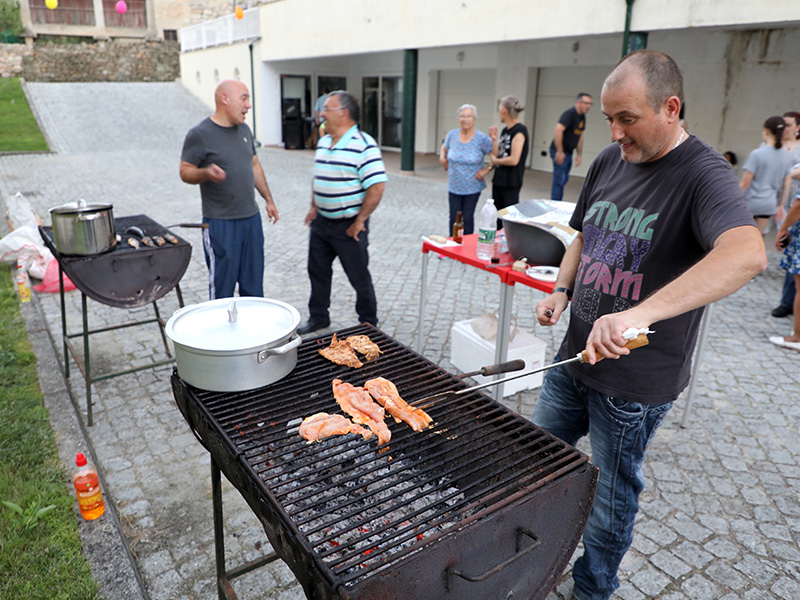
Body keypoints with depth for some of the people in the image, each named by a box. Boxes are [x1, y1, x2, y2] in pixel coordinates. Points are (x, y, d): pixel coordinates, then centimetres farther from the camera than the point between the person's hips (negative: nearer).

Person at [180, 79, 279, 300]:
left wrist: (269, 199, 17)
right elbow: (185, 171, -8)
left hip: (252, 218, 7)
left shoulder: (244, 129, 12)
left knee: (253, 284, 13)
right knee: (222, 287, 1)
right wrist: (206, 173, -29)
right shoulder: (200, 134, -9)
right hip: (220, 223, -6)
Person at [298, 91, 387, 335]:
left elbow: (377, 187, -22)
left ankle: (369, 324, 24)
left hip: (349, 226, -7)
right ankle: (318, 317, 35)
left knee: (359, 278, 5)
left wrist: (360, 220, -20)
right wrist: (314, 207, 12)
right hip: (321, 223, 8)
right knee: (317, 271, 17)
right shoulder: (323, 142, 9)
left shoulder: (364, 145, -17)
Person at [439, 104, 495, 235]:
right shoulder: (452, 135, 0)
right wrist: (442, 157, 4)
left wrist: (487, 169, -11)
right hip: (454, 186, 3)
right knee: (454, 218, 6)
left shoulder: (482, 139, -12)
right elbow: (444, 148, 22)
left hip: (472, 187, -3)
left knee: (467, 218, 2)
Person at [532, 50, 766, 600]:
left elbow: (748, 254, -38)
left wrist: (639, 313, -49)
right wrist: (562, 290, -1)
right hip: (575, 355, 7)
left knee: (611, 498, 14)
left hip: (635, 381, -7)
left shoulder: (704, 175, -19)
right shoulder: (610, 160, 3)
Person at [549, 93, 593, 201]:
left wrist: (579, 154, 20)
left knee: (564, 179, 15)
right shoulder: (570, 113, -16)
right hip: (560, 152, -9)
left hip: (568, 152, 9)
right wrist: (559, 152, -26)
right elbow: (557, 130, -27)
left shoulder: (582, 116, 13)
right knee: (559, 180, -8)